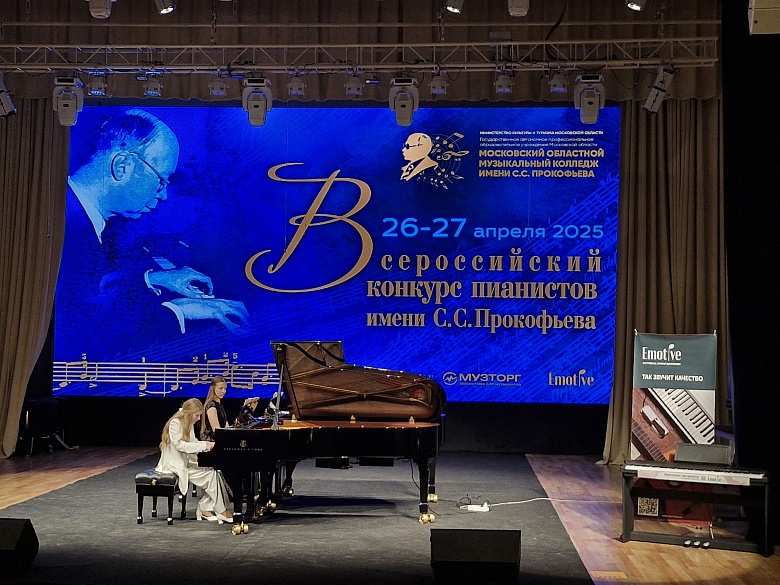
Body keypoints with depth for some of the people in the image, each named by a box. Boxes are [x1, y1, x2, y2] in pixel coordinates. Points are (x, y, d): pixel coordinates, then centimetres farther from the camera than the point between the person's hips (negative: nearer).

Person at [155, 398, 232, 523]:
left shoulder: (189, 424, 14)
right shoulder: (175, 423, -14)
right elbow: (180, 445, -24)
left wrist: (208, 444, -2)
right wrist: (203, 445, -28)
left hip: (187, 461, 9)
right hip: (176, 464, -9)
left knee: (212, 470, -15)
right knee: (211, 474, -22)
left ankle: (204, 508, -9)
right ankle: (221, 511, -15)